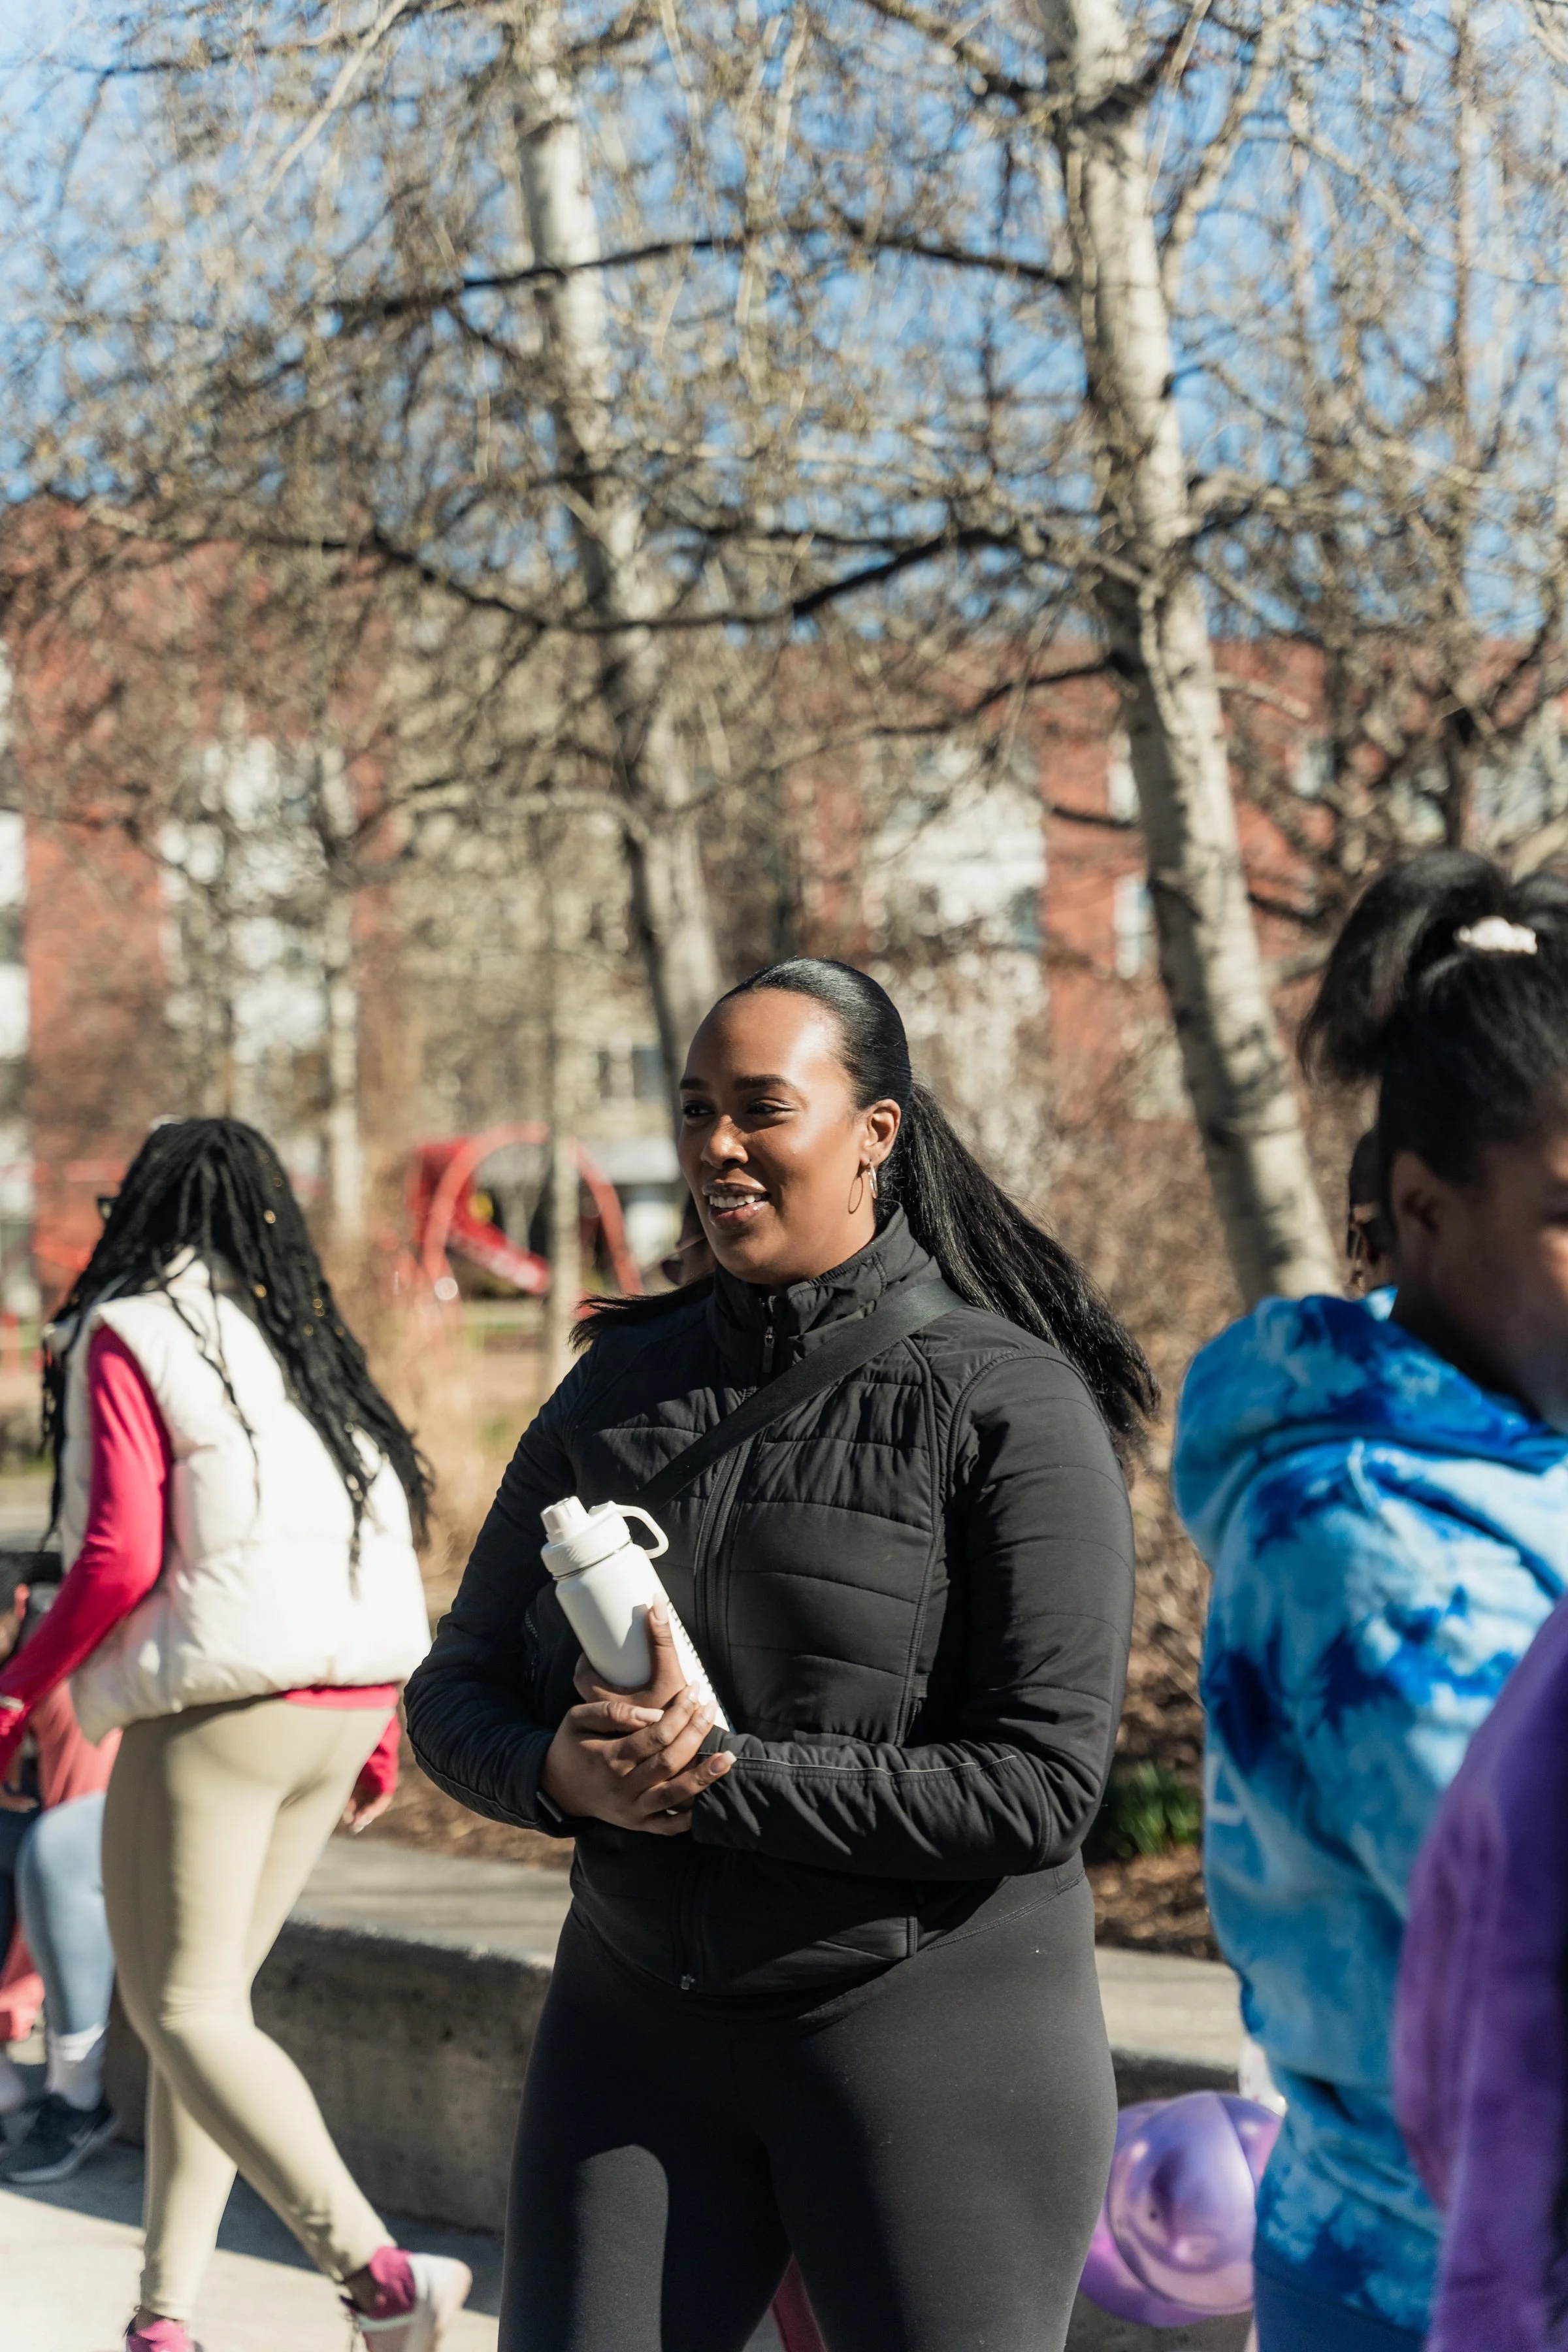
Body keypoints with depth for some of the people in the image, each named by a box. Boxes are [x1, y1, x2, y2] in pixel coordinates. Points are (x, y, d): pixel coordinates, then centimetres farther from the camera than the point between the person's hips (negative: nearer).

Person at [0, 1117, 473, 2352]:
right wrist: (379, 1727, 22)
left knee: (181, 2009, -4)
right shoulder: (310, 1348, 15)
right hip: (339, 1698, 8)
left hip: (220, 1704, -7)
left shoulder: (130, 1337, -5)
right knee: (209, 1997, 15)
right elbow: (390, 1526, 14)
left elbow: (120, 1560, -15)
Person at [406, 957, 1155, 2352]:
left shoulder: (1008, 1401, -9)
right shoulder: (624, 1384, 8)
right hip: (641, 2017, 4)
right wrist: (563, 1773, -14)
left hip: (931, 2021, -4)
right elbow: (457, 1692, 9)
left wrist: (724, 1781, -19)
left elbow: (1042, 1781, -16)